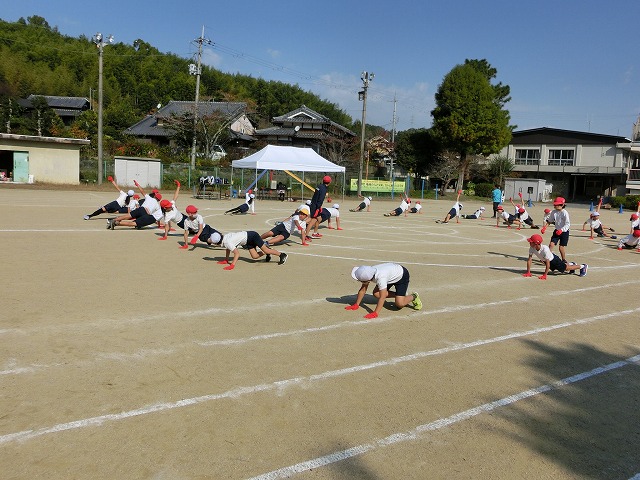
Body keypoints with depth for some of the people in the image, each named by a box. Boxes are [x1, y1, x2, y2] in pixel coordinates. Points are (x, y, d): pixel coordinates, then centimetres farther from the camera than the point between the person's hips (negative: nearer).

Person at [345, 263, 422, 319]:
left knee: (399, 304, -20)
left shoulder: (380, 277, -42)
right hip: (393, 271, 8)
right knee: (376, 294, -2)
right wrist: (356, 305, -10)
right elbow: (362, 290, -10)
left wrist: (375, 313, -48)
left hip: (402, 275, -8)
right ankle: (400, 294, 14)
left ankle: (413, 296, 11)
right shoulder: (367, 274, -21)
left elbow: (382, 297, -44)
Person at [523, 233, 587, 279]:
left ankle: (583, 266, 25)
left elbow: (547, 264, -39)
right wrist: (528, 272, -24)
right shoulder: (531, 248, -26)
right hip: (544, 260, 7)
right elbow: (529, 260, -21)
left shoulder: (545, 249, -42)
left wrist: (544, 275, -38)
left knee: (566, 268, 4)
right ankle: (571, 264, 56)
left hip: (554, 260, -7)